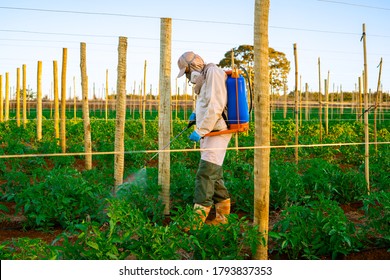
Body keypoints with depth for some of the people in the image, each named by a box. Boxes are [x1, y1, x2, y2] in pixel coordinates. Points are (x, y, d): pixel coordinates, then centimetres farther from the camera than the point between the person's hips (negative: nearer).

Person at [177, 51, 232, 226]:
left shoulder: (213, 73, -11)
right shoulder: (205, 77, 21)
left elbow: (215, 106, -20)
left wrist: (200, 131, -20)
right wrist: (196, 113, 15)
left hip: (217, 132, -10)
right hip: (209, 132, 10)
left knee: (205, 174, -15)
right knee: (214, 175, 12)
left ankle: (198, 216, -18)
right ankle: (221, 215, 18)